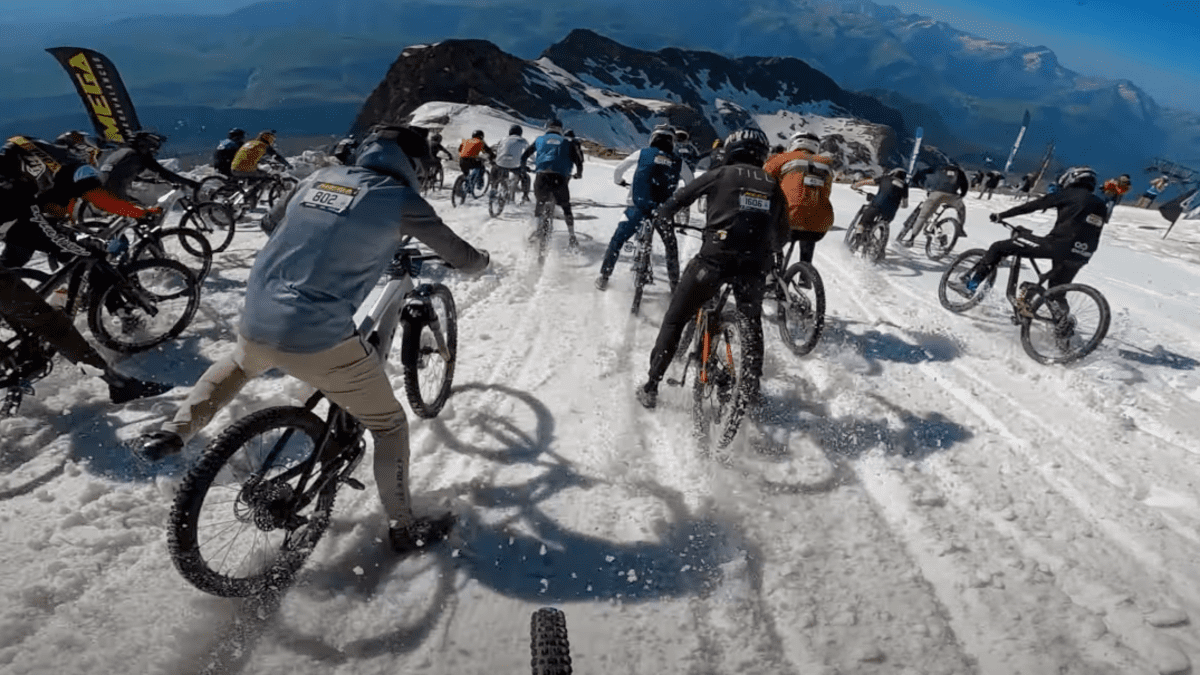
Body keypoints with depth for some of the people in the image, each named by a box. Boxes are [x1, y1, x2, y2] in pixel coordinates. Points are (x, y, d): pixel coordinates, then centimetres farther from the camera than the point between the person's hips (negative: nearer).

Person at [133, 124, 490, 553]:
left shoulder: (321, 177, 13)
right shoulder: (402, 200, -5)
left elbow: (277, 216, 33)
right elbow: (463, 259, 2)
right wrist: (480, 260, 25)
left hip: (254, 324, 6)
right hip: (317, 339, -6)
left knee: (239, 364, 43)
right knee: (389, 424, 13)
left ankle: (173, 433, 31)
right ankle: (403, 528, 22)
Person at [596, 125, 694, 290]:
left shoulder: (642, 153, 6)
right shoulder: (678, 162, 7)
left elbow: (618, 170, 12)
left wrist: (620, 182, 32)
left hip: (638, 207, -1)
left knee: (617, 240, 12)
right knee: (671, 245, 20)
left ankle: (603, 278, 12)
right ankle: (675, 282, 23)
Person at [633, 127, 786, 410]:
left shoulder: (721, 174, 6)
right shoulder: (772, 185, 16)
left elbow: (680, 198, 11)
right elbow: (782, 233, 21)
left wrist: (661, 214, 31)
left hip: (714, 258, -3)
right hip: (754, 266, 4)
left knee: (674, 320, 9)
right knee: (752, 324, 27)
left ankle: (650, 388, 8)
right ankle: (752, 391, 29)